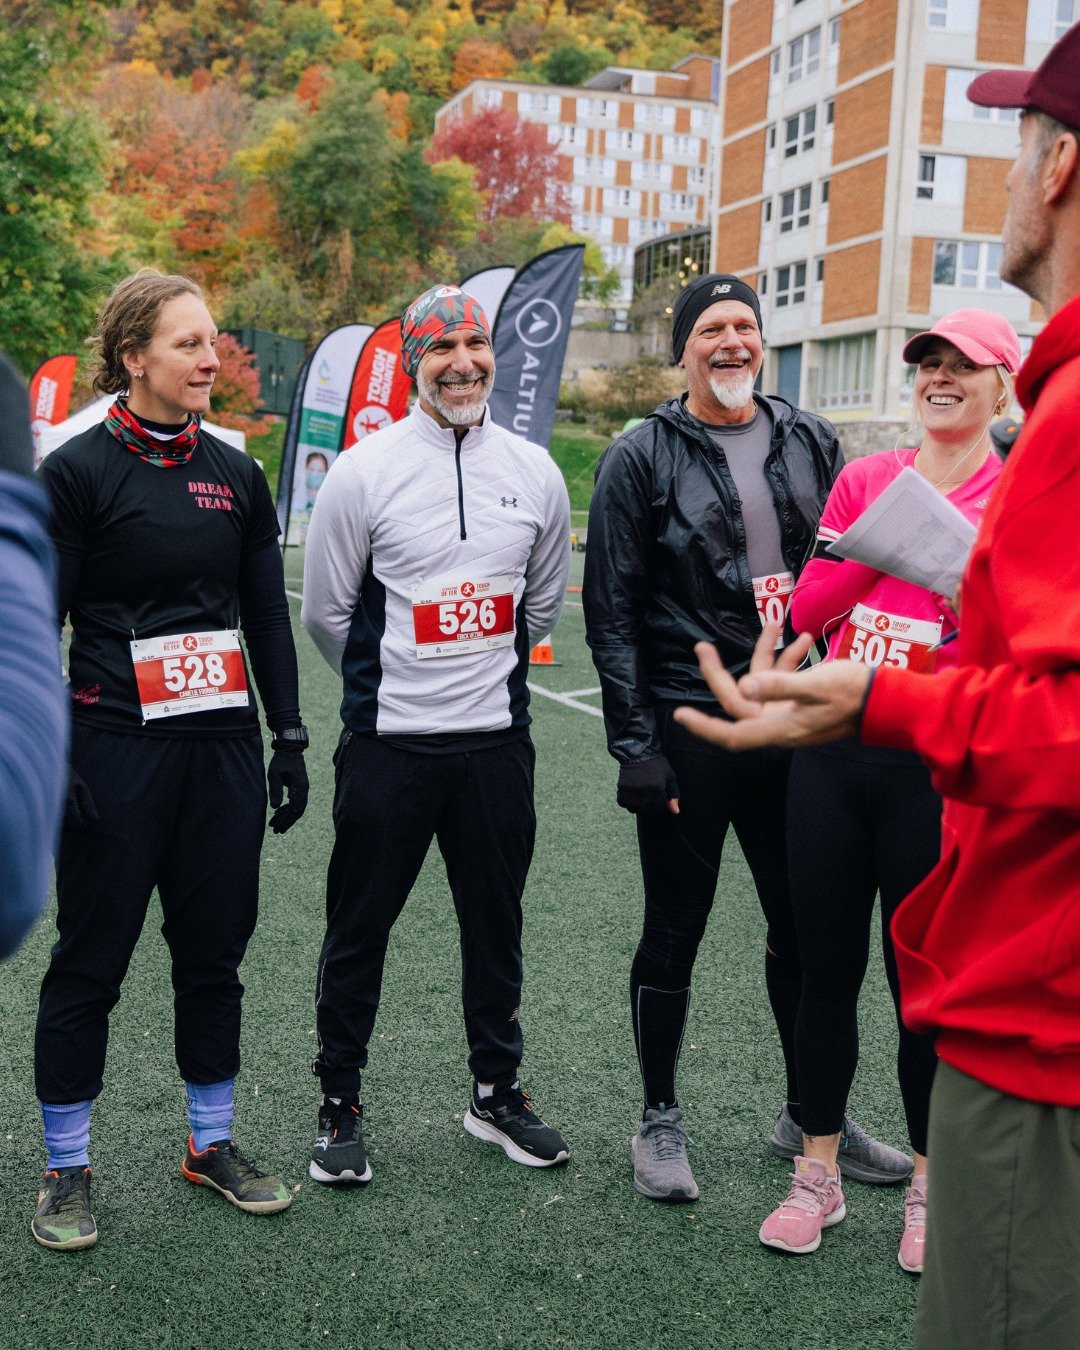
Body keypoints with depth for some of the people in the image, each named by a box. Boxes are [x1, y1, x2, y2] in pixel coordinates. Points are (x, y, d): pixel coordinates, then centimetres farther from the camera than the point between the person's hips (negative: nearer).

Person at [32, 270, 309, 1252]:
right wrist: (51, 756, -12)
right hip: (116, 751, -4)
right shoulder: (78, 471, -5)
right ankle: (67, 1168, 19)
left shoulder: (234, 473, 9)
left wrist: (289, 739, 9)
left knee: (215, 949, 12)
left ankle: (212, 1142, 28)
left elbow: (268, 616, 13)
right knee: (90, 959, 4)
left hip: (224, 747, 5)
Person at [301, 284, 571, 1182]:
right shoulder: (365, 470, -6)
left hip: (498, 738, 3)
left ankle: (497, 1091, 30)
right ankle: (340, 1104, 22)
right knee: (359, 926, 6)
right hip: (389, 741, -3)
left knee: (496, 923, 14)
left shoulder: (534, 470, 4)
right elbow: (325, 612, 2)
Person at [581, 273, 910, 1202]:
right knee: (675, 932, 6)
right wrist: (636, 744, -11)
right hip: (688, 728, -4)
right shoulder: (643, 457, -2)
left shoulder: (811, 442, 9)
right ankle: (661, 1120, 23)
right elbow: (613, 611, -5)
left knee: (804, 923, 13)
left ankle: (811, 1114, 30)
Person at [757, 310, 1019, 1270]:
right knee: (827, 967, 10)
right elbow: (808, 610, 3)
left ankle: (929, 1190, 24)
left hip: (934, 765, -3)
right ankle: (819, 1176, 25)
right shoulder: (866, 478, 10)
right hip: (831, 751, 3)